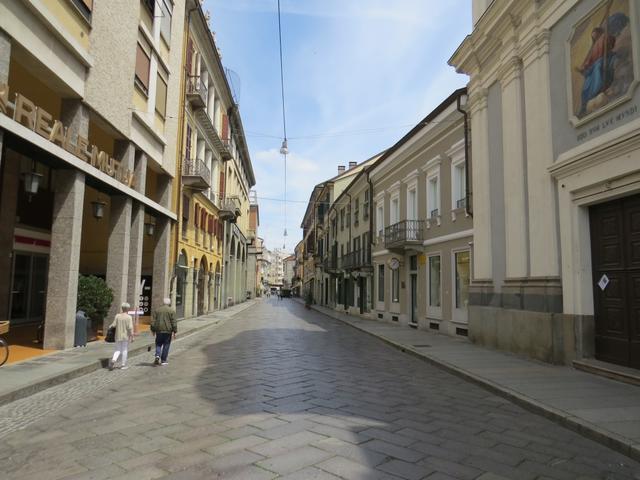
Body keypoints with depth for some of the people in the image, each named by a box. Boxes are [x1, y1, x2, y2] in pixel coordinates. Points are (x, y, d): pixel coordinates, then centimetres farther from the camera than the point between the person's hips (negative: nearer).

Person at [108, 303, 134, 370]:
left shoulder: (117, 316, 0)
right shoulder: (129, 317, -10)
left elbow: (113, 324, -3)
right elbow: (130, 327, -16)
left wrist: (110, 326, 20)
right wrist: (132, 336, -11)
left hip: (118, 336, 3)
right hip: (126, 336, -3)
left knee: (118, 350, 12)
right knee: (124, 350, 8)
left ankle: (113, 360, -13)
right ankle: (123, 365, 11)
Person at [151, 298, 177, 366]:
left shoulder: (157, 310, 8)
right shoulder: (172, 311, -2)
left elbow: (153, 321, 6)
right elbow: (174, 322, -6)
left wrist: (153, 330, 12)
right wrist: (174, 331, -3)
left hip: (159, 330, 2)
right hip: (168, 331, -2)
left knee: (158, 344, 13)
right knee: (166, 345, 6)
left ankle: (157, 356, -9)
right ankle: (163, 360, 8)